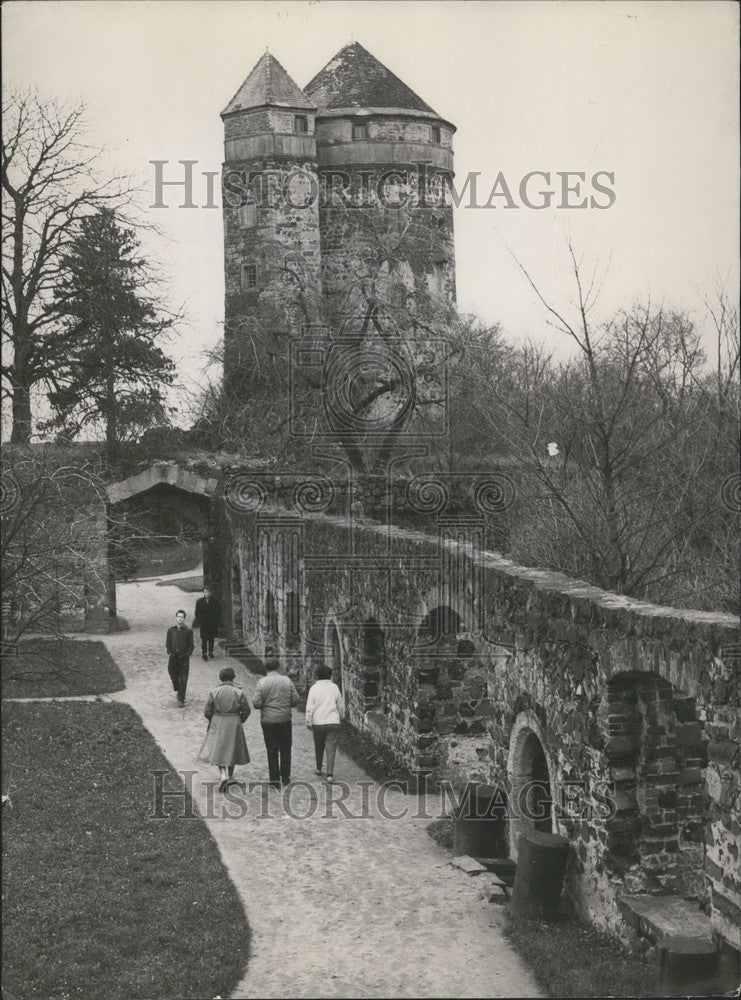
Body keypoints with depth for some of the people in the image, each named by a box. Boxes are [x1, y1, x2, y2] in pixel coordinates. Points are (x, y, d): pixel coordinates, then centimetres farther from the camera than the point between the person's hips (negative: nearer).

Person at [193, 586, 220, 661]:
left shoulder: (214, 601, 0)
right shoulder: (199, 601, -2)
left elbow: (217, 612, 4)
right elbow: (197, 613, 3)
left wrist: (218, 622, 0)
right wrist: (198, 622, -3)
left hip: (212, 623, 2)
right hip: (203, 623, -2)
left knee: (211, 638, 10)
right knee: (204, 639, -4)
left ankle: (210, 651, 23)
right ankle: (204, 653, 2)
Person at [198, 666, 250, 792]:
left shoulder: (213, 692, -9)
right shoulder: (239, 692, -8)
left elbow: (207, 711, -7)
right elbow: (246, 710, -5)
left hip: (217, 724, -1)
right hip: (234, 724, 1)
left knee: (218, 750, 7)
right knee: (232, 749, 18)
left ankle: (223, 775, -12)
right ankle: (230, 776, 28)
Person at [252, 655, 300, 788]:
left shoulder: (262, 682, -7)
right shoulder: (287, 680, -2)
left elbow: (256, 703, -12)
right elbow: (296, 700, -4)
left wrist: (264, 705, 10)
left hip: (268, 721, -1)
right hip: (285, 719, 1)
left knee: (272, 751, 5)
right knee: (285, 749, 16)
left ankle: (275, 780, 4)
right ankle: (285, 777, 20)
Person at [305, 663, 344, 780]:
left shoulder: (314, 688, -5)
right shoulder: (334, 687, 1)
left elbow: (310, 707, -6)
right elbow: (340, 706, 12)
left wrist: (308, 722, 4)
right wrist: (341, 717, 30)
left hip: (318, 723, 0)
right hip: (333, 722, 0)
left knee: (319, 747, 18)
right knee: (331, 748, 0)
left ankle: (319, 768, 32)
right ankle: (329, 773, -9)